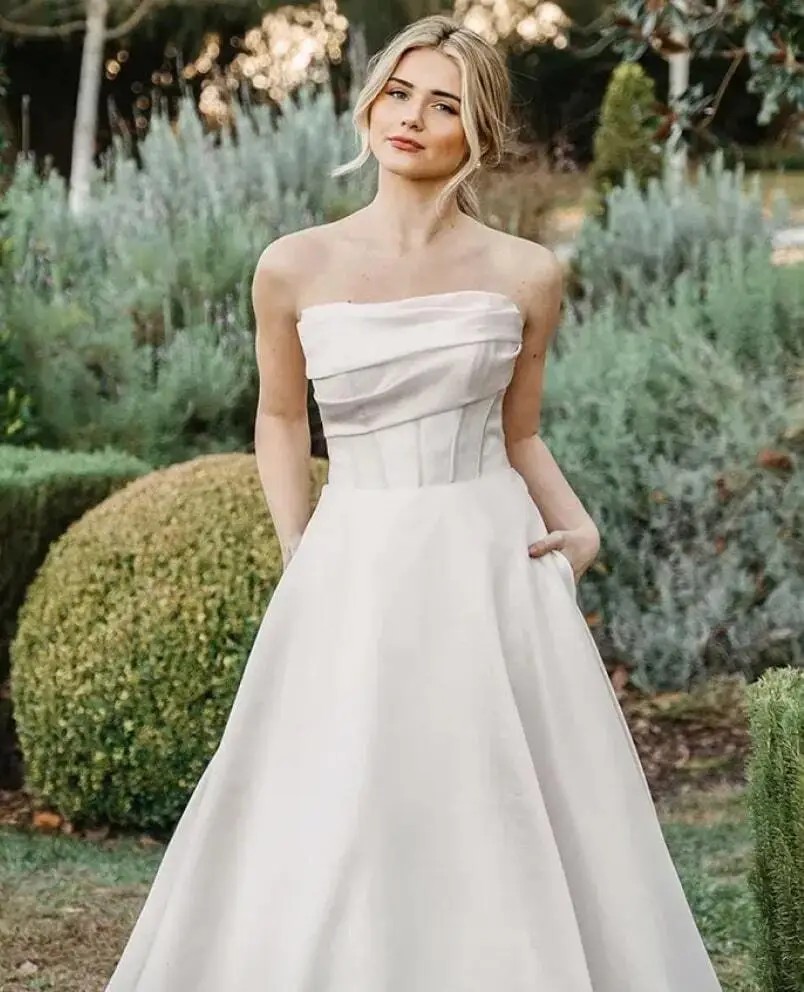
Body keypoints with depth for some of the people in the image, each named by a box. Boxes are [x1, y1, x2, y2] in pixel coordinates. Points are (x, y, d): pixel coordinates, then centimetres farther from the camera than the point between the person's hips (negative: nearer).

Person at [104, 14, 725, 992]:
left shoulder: (526, 276, 0)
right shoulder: (294, 268, -1)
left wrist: (580, 527, -4)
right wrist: (297, 560, 4)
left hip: (497, 572, 0)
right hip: (354, 577, 0)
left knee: (511, 844, 4)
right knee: (324, 853, 2)